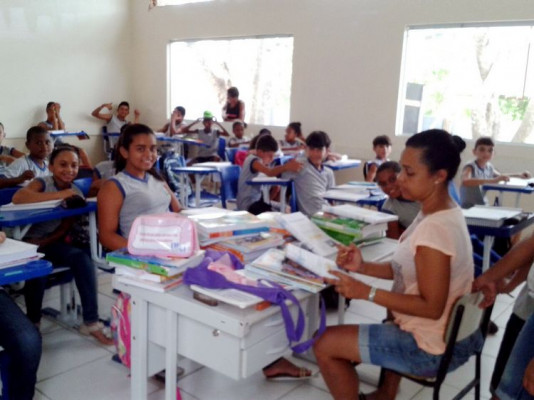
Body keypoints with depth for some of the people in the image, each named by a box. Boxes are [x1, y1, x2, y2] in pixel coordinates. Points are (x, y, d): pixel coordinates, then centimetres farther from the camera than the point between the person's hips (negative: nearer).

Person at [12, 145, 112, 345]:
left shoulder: (76, 194, 3)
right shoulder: (43, 183, -9)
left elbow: (64, 229, -1)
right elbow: (17, 198, -31)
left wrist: (42, 243, -19)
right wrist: (60, 195, -31)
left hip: (51, 243, 4)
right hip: (28, 242, -3)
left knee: (82, 258, -24)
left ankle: (91, 322, -18)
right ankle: (33, 323, -7)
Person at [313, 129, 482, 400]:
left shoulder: (434, 229, -29)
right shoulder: (445, 213, 1)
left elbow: (431, 307, -26)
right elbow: (408, 270, 7)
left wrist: (366, 292, -25)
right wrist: (363, 267, -5)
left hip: (433, 348, -10)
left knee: (325, 345, -4)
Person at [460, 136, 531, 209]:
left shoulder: (489, 167, 5)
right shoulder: (470, 167, -15)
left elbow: (500, 176, 29)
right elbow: (465, 181, -38)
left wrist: (519, 175, 14)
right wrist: (492, 180, -42)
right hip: (469, 208, -8)